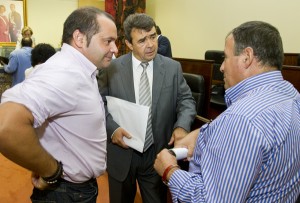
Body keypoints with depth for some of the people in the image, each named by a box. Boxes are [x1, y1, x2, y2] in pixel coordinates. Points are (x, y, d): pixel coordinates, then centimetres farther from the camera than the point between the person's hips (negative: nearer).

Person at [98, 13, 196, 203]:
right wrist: (112, 127, -20)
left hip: (158, 154, 1)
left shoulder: (173, 68, -3)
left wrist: (182, 125, -19)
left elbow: (186, 100, 0)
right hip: (121, 154, 0)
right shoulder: (112, 68, -6)